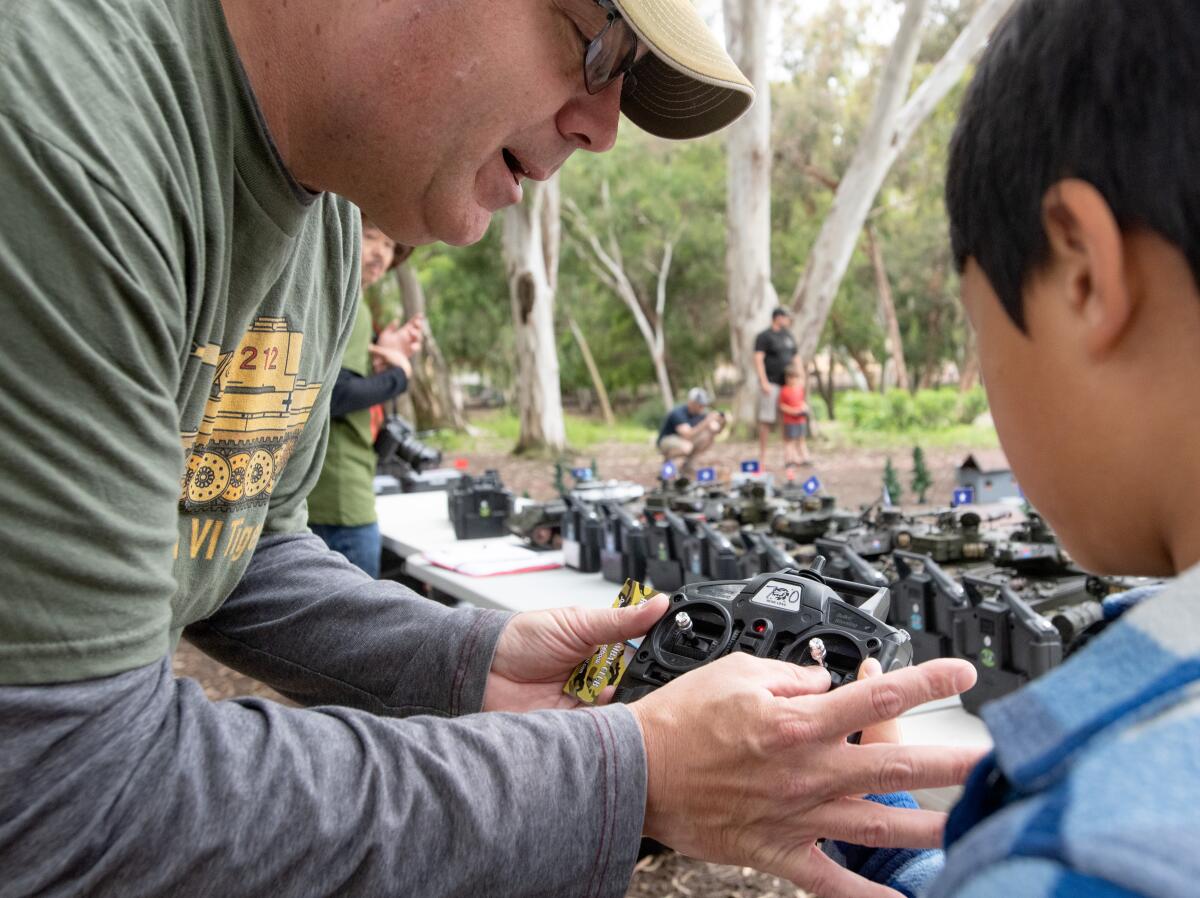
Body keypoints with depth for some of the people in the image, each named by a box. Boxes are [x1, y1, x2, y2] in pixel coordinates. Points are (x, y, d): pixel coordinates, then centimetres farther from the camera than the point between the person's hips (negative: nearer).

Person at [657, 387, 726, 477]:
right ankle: (667, 461, -7)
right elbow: (688, 435, -41)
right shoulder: (679, 413, -30)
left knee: (709, 436, -15)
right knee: (686, 447, -39)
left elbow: (715, 428, -4)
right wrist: (706, 422, -47)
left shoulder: (700, 412, -9)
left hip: (685, 439, 7)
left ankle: (688, 465, -1)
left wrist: (721, 422, -27)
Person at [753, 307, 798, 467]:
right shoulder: (764, 337, -4)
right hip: (771, 384, -6)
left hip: (788, 384, 6)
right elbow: (758, 359, -10)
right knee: (766, 420, -5)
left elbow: (795, 359, 21)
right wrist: (764, 382, -19)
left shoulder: (789, 336, 17)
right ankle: (762, 456, 1)